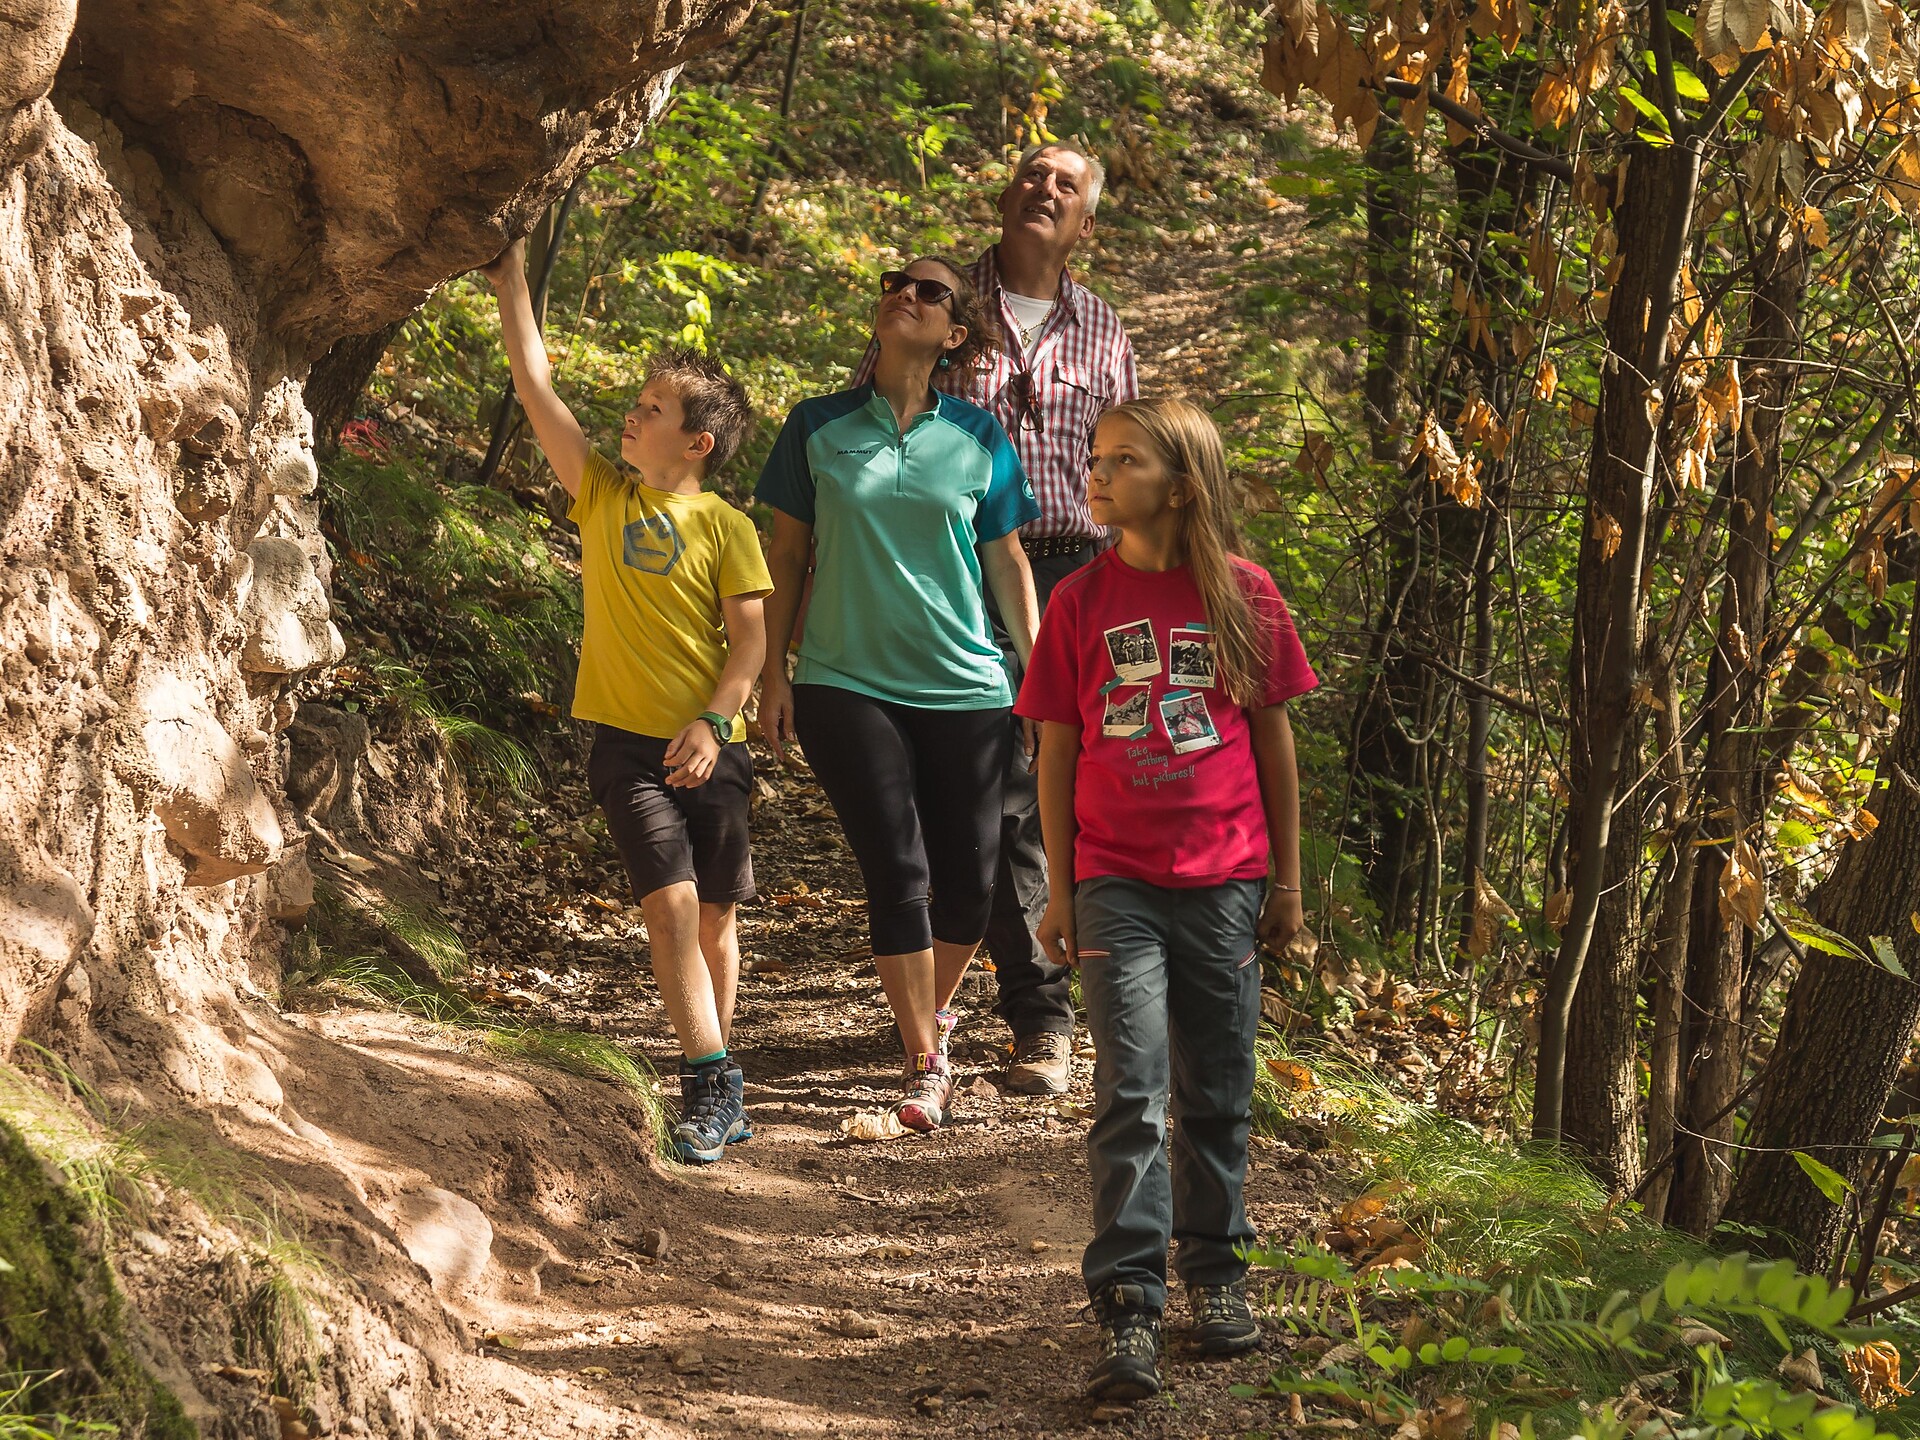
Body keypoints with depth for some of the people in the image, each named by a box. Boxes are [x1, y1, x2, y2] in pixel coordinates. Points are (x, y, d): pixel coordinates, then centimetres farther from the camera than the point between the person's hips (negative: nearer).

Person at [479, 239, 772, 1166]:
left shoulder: (726, 530, -2)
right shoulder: (602, 498, 4)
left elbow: (751, 637, -5)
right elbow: (535, 387, 2)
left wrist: (714, 721, -17)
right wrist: (511, 287, 1)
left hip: (709, 746, 0)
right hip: (628, 742, 0)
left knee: (713, 914, 7)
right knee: (671, 901, -13)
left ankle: (711, 1080, 21)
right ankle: (714, 1082, -13)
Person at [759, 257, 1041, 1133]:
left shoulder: (979, 438, 4)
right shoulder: (818, 429, 3)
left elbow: (1008, 563, 9)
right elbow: (786, 554, 8)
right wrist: (773, 674, 4)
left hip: (966, 689, 1)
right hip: (847, 684, -1)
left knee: (968, 878, 2)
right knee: (896, 871, -8)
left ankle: (936, 1008, 31)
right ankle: (925, 1064, 3)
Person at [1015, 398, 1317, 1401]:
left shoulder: (1243, 595, 0)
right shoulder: (1080, 603, 2)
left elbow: (1274, 741, 6)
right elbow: (1057, 753, 6)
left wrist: (1286, 880, 7)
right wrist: (1058, 892, 4)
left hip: (1224, 883, 1)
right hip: (1115, 884, 0)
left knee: (1217, 1094, 10)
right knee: (1131, 1092, -9)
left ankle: (1214, 1273, 28)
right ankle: (1126, 1309, -8)